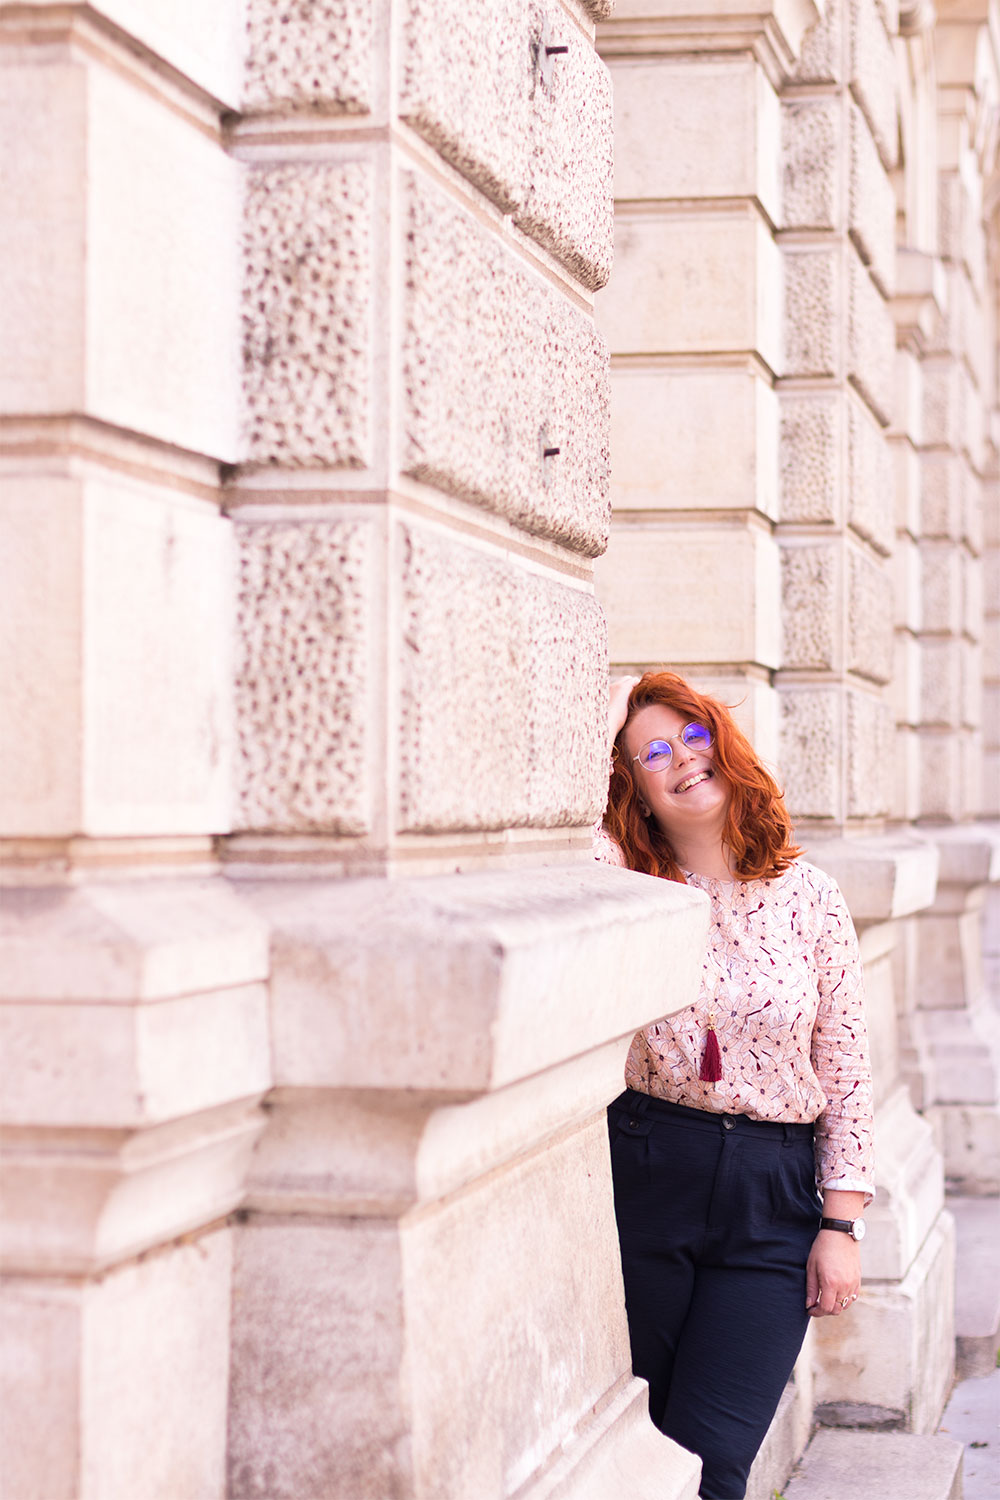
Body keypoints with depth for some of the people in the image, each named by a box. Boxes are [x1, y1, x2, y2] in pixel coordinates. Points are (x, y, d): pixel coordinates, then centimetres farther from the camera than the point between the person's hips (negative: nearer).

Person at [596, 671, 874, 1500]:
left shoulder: (809, 896, 3)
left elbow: (847, 1072, 5)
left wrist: (842, 1225, -1)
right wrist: (608, 716, -2)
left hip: (775, 1199, 0)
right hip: (643, 1176, 0)